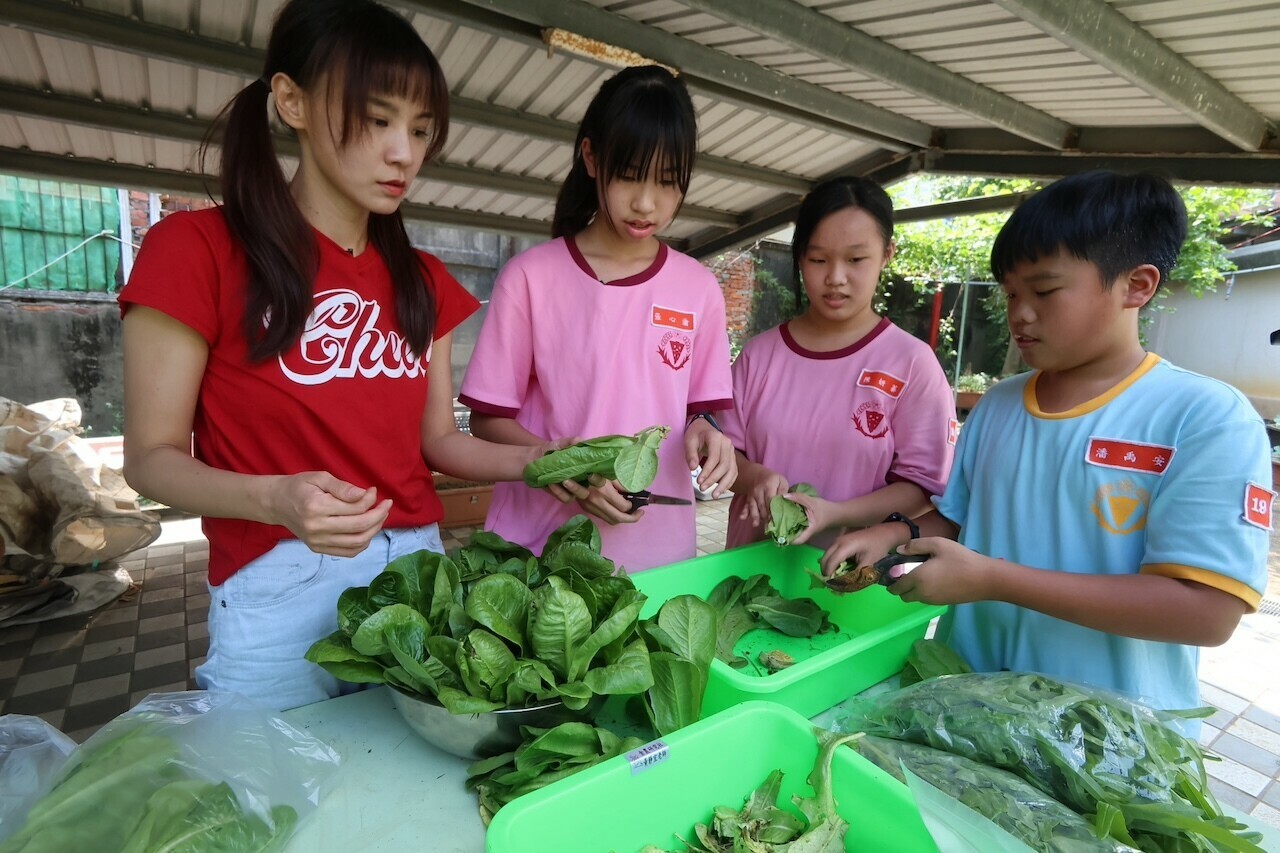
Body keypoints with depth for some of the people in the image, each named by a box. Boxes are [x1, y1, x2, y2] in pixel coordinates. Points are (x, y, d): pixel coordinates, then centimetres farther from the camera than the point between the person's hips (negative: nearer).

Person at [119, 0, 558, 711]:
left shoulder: (423, 280, 7)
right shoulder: (197, 250, -7)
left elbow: (436, 439, 7)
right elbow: (151, 455, -7)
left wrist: (536, 462, -9)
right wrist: (275, 499, -26)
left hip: (419, 571, 5)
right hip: (278, 593, -4)